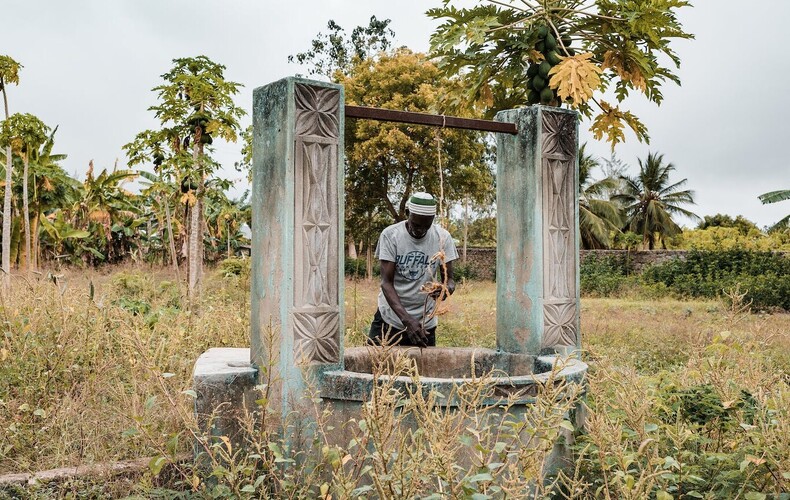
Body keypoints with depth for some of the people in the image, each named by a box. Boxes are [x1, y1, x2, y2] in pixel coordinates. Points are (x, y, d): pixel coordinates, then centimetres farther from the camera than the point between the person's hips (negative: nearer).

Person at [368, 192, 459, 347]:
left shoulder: (443, 238, -7)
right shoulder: (390, 235, -13)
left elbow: (449, 279, -3)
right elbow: (386, 282, -16)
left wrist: (446, 289, -29)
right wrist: (407, 319, -29)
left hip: (425, 322, 1)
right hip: (389, 318, -1)